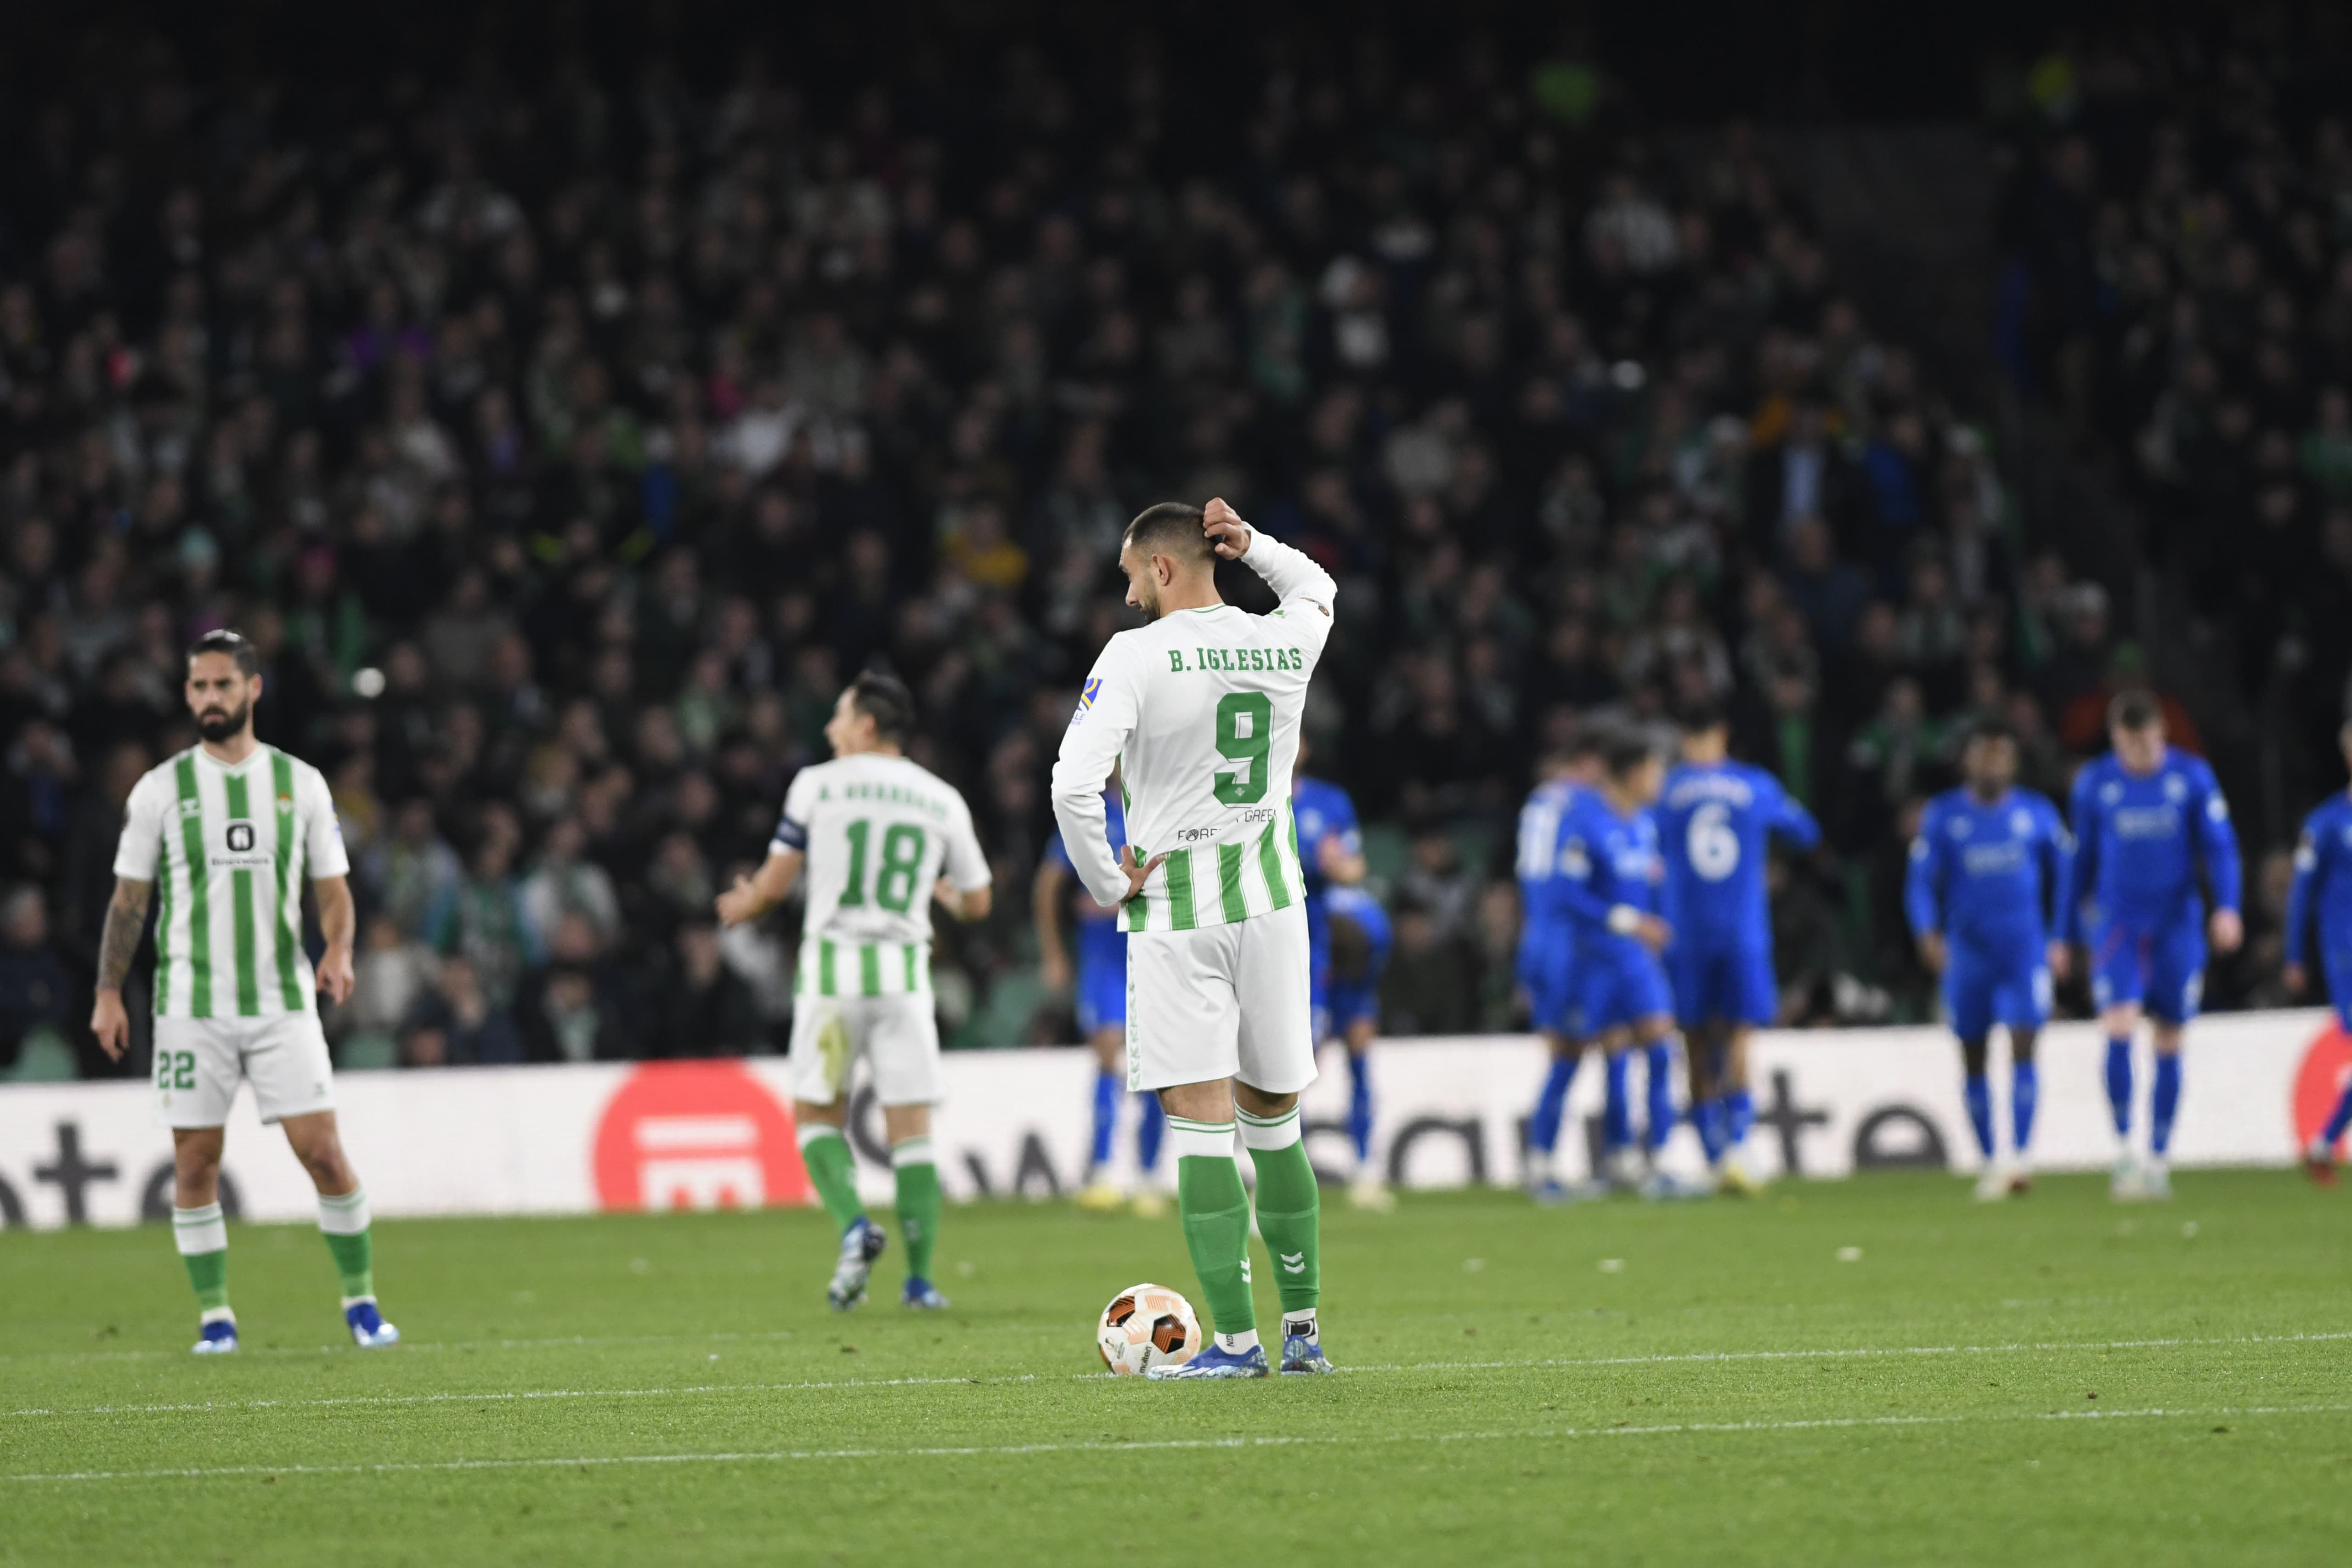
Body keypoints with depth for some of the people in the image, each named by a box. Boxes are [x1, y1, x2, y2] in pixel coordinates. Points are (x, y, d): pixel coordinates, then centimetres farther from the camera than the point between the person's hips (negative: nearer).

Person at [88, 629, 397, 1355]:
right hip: (191, 1008, 0)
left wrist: (338, 953, -10)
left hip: (283, 1002, 0)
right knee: (194, 1165, -1)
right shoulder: (160, 790, 3)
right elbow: (129, 899, 6)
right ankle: (214, 1316, 8)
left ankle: (361, 1302, 7)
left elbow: (333, 889, 10)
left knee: (323, 1154, -6)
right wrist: (108, 993, -1)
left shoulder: (300, 783, 6)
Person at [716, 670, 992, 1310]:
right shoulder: (944, 800, 9)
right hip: (904, 969, 2)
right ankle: (920, 1278, -2)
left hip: (832, 965, -2)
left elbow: (774, 885, 0)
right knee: (910, 1127, 4)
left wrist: (739, 907, 22)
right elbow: (977, 903, 16)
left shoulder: (817, 784, 0)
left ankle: (854, 1226, -13)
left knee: (818, 1115, 11)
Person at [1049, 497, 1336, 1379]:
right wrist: (1250, 544, 12)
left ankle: (1236, 1339, -11)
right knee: (1273, 1115, 15)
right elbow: (1314, 587, 29)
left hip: (1173, 911, -5)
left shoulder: (1137, 656, -12)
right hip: (1271, 901, 5)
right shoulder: (1286, 645, 3)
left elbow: (1074, 785, -22)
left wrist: (1109, 885, -8)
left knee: (1200, 1118, -6)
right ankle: (1303, 1328, 18)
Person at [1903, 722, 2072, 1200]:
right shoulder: (1943, 816, 3)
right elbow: (1922, 883, 0)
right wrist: (1928, 932, -16)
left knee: (2023, 1048, -14)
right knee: (1973, 1059, 4)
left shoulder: (2038, 814, 6)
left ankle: (2021, 1157, -16)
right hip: (1968, 952, 1)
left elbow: (2062, 878, 15)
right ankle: (1990, 1162, 14)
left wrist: (2060, 940, 11)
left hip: (2026, 949, -1)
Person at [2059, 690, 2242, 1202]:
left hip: (2177, 925, 0)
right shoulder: (2094, 783, 2)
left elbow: (2220, 846, -1)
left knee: (2169, 1044, 4)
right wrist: (2069, 933, 14)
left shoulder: (2192, 776, 0)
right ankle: (2124, 1150, -10)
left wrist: (2227, 907, -17)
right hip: (2117, 924, 0)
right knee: (2119, 1031, -17)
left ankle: (2159, 1159, 14)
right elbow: (2082, 860, 11)